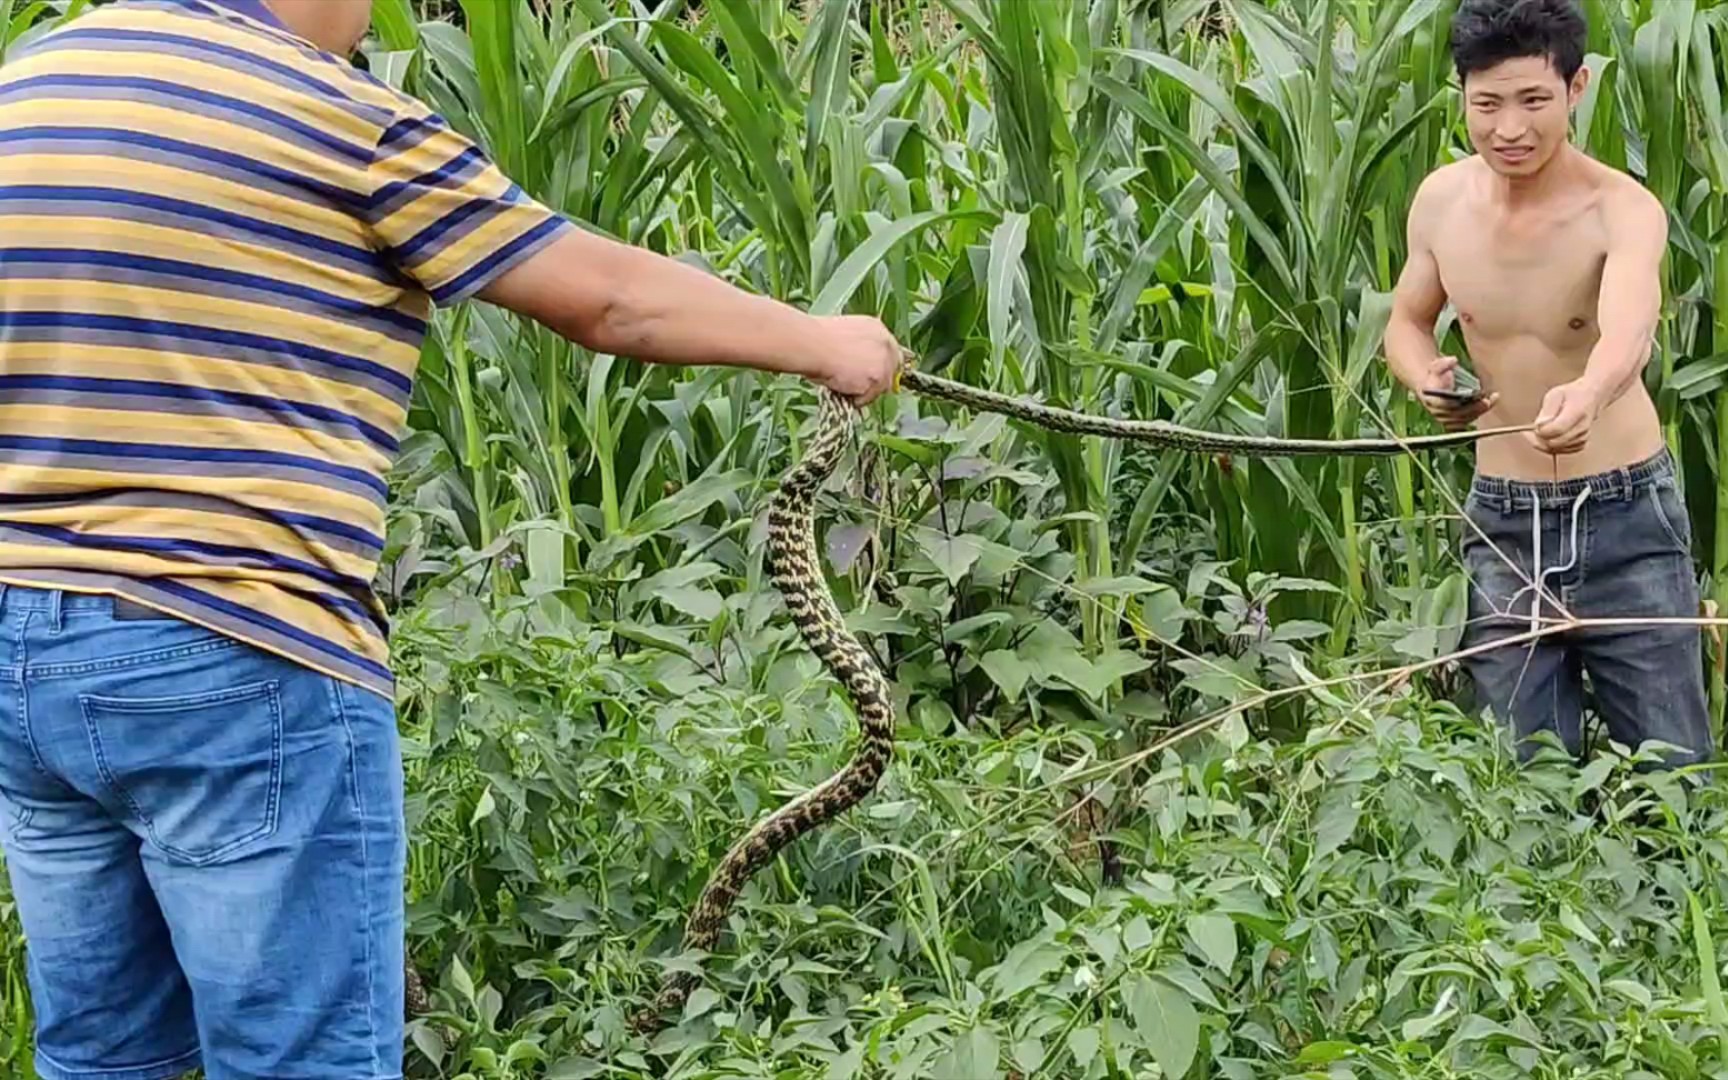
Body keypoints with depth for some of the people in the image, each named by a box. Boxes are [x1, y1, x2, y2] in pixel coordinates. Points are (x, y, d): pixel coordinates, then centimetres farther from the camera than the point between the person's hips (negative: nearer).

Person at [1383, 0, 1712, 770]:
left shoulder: (1623, 209, -18)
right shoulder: (1441, 200, -4)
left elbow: (1629, 328, -39)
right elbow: (1408, 321, 13)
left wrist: (1589, 394, -62)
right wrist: (1425, 380, -11)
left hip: (1625, 519, -3)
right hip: (1500, 521, 4)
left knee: (1670, 771, 2)